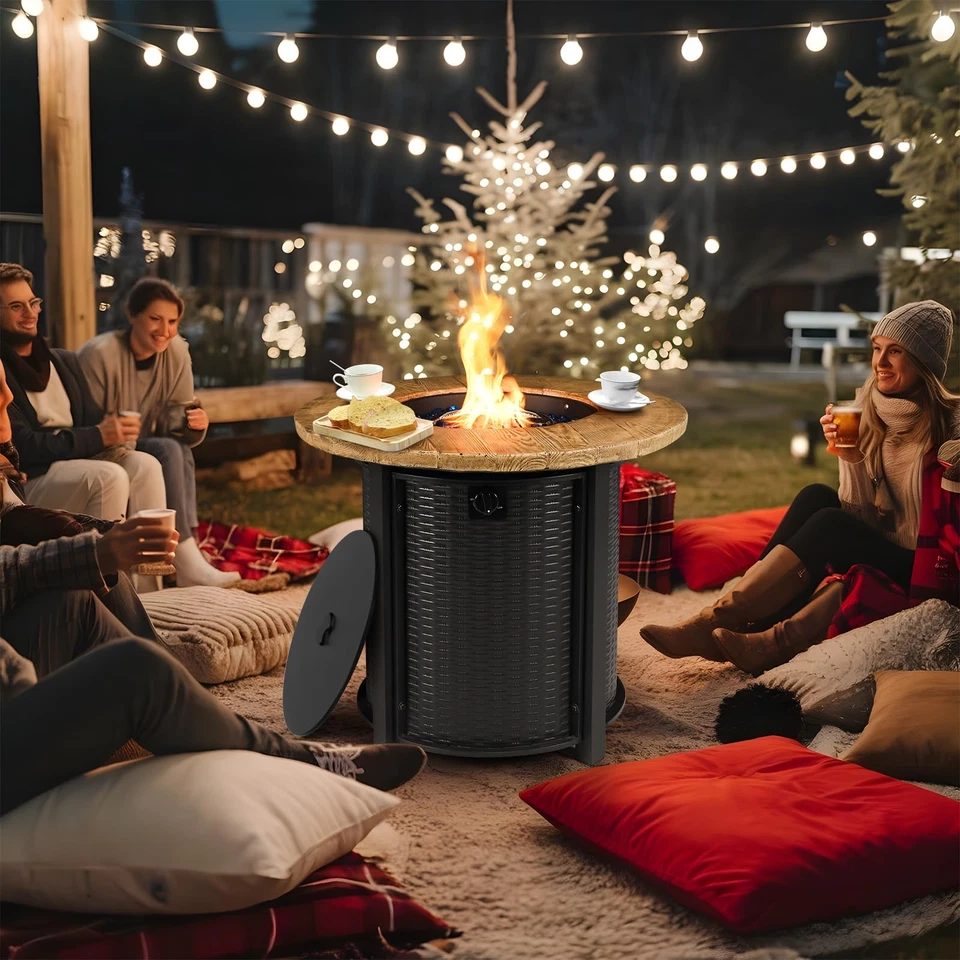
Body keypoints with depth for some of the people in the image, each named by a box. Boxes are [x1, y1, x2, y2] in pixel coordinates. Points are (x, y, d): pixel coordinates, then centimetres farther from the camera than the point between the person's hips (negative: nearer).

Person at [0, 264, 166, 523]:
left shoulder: (64, 361, 18)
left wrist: (111, 428, -8)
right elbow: (22, 446, -13)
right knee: (109, 477, -31)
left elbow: (92, 418, 18)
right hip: (28, 477, -6)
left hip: (79, 460, 7)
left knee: (145, 465, -21)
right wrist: (98, 436, -17)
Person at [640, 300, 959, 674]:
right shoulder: (869, 411, 5)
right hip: (877, 553, 5)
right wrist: (852, 459, -14)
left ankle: (715, 620, -27)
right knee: (817, 497, -19)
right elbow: (862, 517, 1)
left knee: (829, 523, -26)